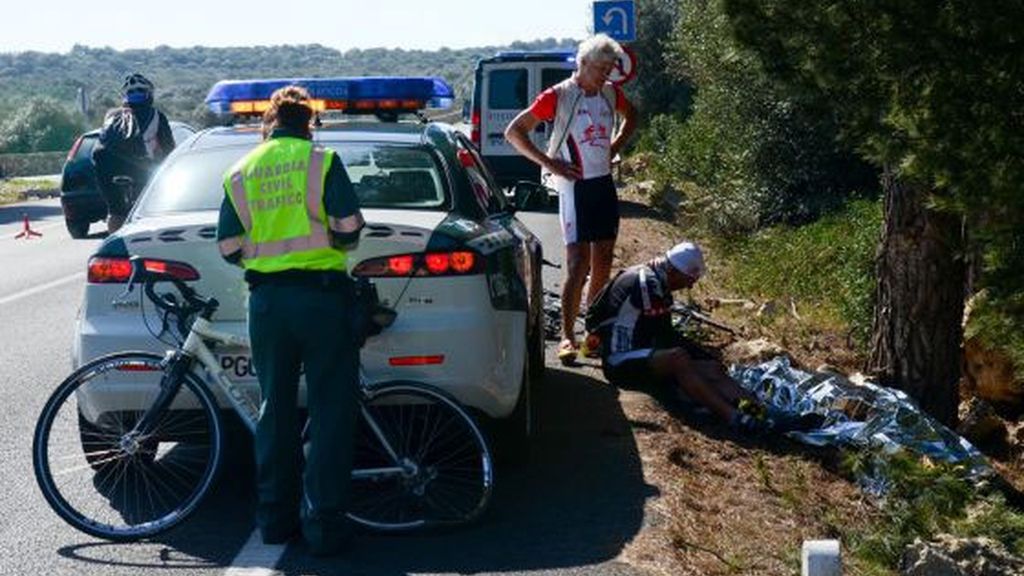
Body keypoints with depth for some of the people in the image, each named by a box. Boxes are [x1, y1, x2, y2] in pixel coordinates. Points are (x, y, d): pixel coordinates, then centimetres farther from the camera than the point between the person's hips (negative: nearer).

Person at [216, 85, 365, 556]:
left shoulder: (239, 172, 9)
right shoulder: (322, 160, -1)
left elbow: (229, 247, 6)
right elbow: (349, 226, -10)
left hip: (265, 299, 4)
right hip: (321, 294, -4)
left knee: (275, 409, 15)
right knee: (330, 412, 2)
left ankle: (275, 516, 21)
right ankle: (324, 524, 3)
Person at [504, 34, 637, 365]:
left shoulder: (611, 93, 6)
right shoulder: (558, 96, -10)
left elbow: (631, 116, 29)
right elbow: (514, 131, -9)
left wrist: (614, 148, 13)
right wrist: (549, 163, -13)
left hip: (605, 184, 6)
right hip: (575, 187, -6)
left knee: (603, 264, 10)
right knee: (578, 266, -10)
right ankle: (568, 337, -4)